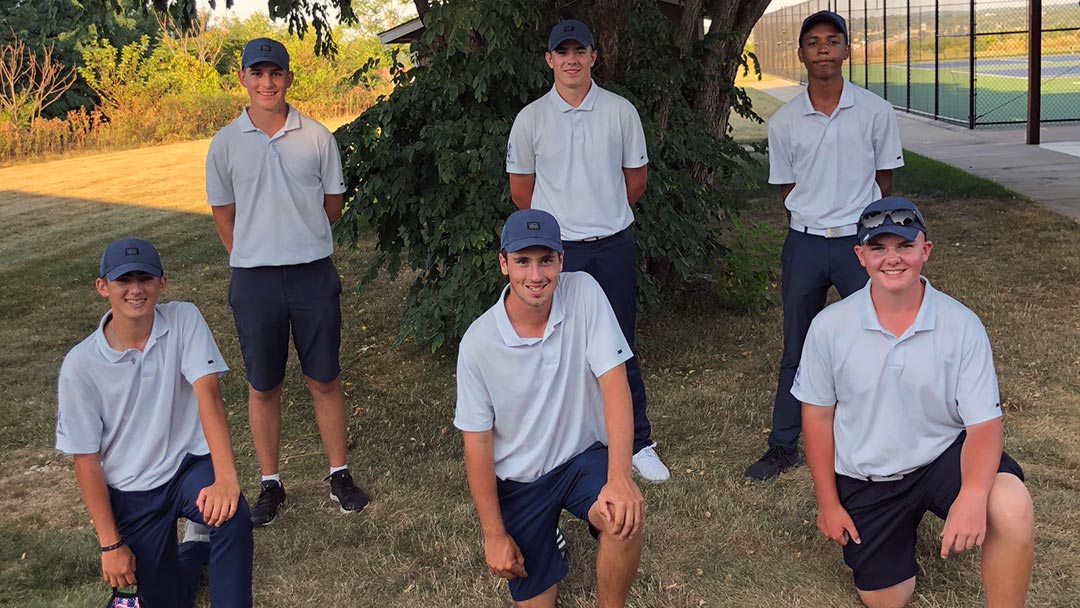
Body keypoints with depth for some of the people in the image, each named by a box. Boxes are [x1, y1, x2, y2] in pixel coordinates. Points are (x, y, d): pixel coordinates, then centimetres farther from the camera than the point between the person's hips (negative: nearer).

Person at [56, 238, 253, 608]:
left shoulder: (184, 321, -11)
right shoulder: (80, 365, -12)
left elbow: (208, 394, -23)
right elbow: (86, 459, -6)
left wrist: (225, 477, -36)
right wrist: (110, 544, -6)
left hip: (190, 465, -1)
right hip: (131, 493, 1)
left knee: (231, 515, -33)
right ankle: (196, 541, 37)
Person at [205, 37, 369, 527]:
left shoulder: (317, 137, 0)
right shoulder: (225, 143, 2)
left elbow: (333, 204, 9)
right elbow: (223, 210, 10)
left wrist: (301, 241, 12)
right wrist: (252, 257, 9)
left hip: (313, 273, 0)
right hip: (254, 278, 1)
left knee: (325, 379, 7)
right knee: (262, 387, 9)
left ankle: (339, 474, 22)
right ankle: (270, 484, 22)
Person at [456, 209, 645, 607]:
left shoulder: (583, 293, -16)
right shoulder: (478, 342, -17)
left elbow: (614, 381, -21)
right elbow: (477, 440, -9)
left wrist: (620, 478, -33)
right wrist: (494, 535, -8)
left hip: (583, 455, 0)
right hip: (518, 480, 1)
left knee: (626, 515, -31)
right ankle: (544, 538, 38)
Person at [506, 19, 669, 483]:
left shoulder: (620, 111, 1)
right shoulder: (531, 119, 0)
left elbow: (636, 179, 12)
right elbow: (520, 191, 9)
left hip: (614, 247, 0)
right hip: (557, 251, 0)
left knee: (620, 347, 7)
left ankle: (638, 443, 18)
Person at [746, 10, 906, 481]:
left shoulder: (875, 112, -4)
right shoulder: (784, 122, 0)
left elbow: (884, 180, 6)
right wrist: (810, 228, 9)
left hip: (860, 241, -1)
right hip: (804, 245, 1)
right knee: (797, 350, 10)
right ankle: (783, 446, 21)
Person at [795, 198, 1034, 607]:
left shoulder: (962, 325, -15)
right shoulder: (829, 327, -13)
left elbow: (984, 424, -17)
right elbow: (818, 415, -2)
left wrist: (973, 496, -36)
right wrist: (827, 503, 0)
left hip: (942, 457, -1)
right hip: (865, 479, 2)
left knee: (1012, 509, -32)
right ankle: (903, 521, 40)